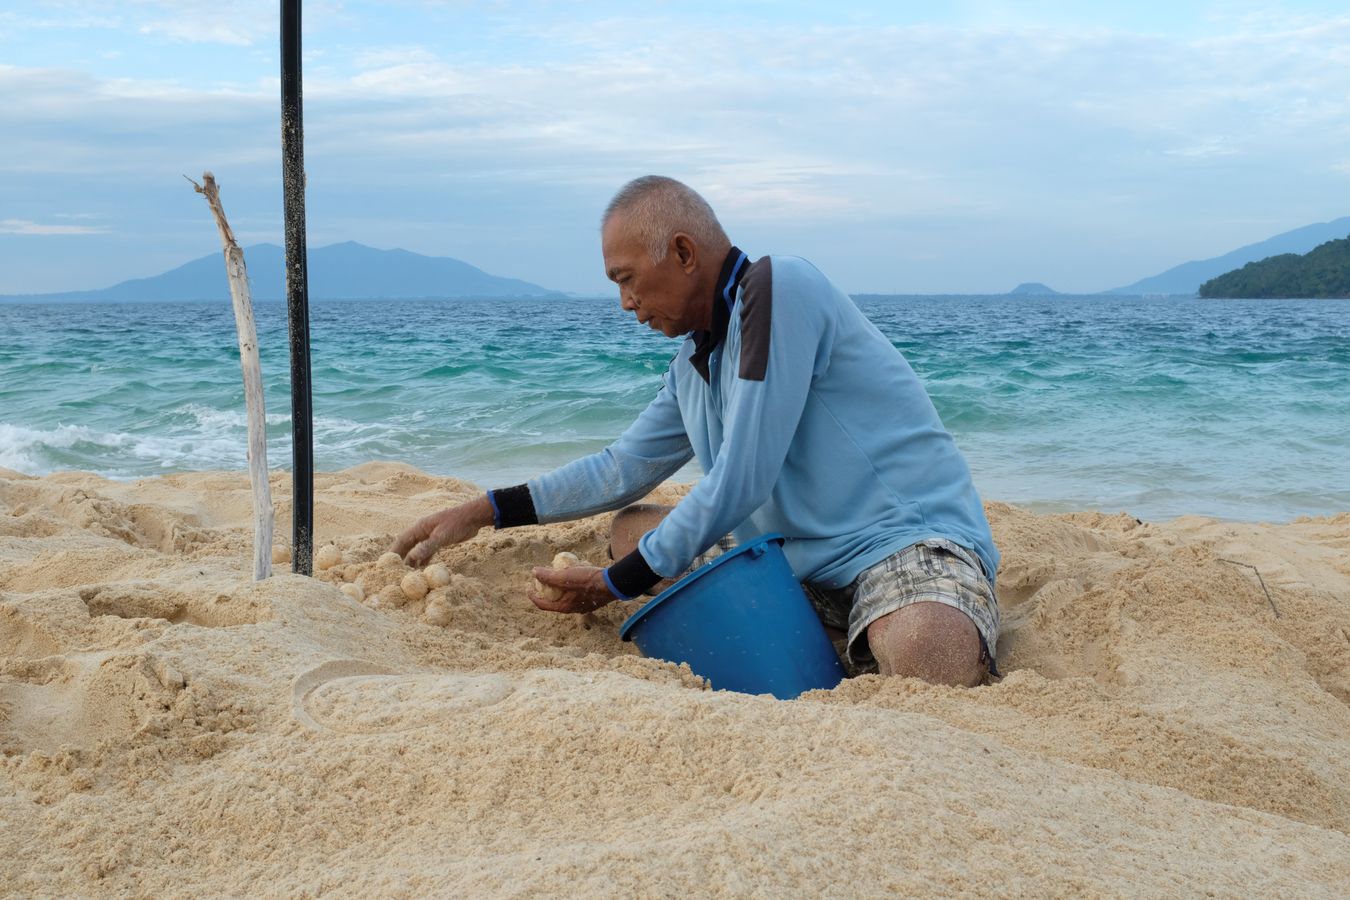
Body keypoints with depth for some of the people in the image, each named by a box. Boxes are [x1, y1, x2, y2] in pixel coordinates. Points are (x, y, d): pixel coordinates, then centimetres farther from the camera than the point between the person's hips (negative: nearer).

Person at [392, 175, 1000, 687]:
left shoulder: (778, 290, -16)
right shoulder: (694, 362, 13)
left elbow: (739, 486, -19)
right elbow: (622, 468, 25)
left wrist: (618, 584, -8)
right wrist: (484, 513, 22)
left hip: (912, 537, -9)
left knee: (927, 654, -42)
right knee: (632, 528, 9)